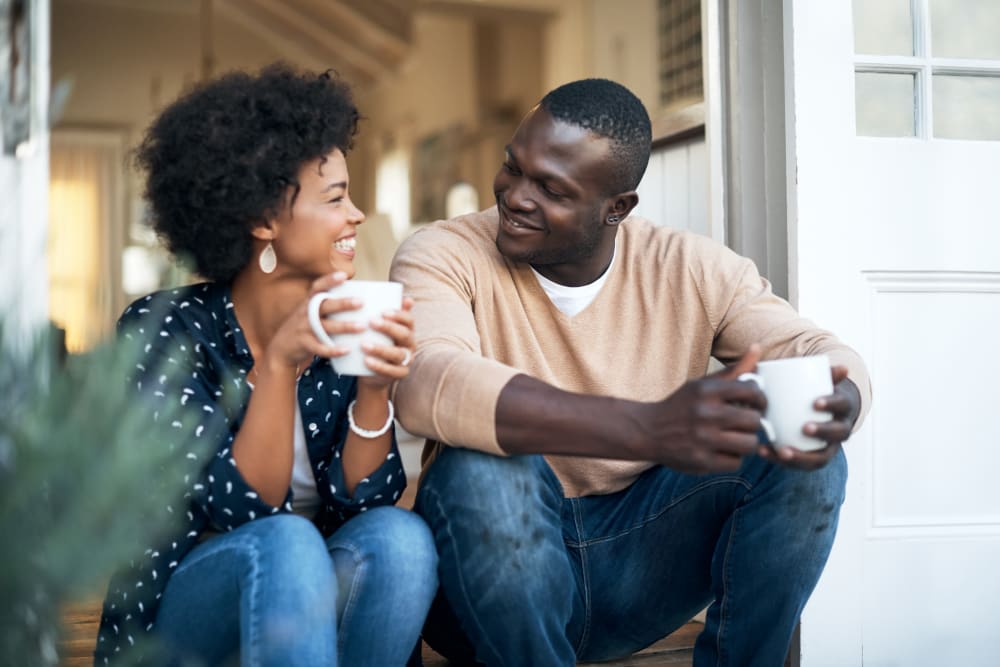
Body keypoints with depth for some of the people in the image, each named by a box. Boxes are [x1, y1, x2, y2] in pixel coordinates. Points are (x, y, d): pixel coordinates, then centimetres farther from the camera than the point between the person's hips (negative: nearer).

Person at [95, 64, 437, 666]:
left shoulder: (346, 328, 0)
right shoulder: (163, 329, -11)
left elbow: (362, 500, -7)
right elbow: (241, 508, -19)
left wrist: (375, 386, -24)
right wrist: (277, 364, -32)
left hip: (313, 600, 4)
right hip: (180, 611, -3)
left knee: (399, 535, -28)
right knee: (285, 543, -34)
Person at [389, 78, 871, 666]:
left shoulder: (694, 270, -2)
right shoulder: (445, 256, -13)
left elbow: (820, 352, -9)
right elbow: (427, 386, -33)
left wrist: (836, 408, -37)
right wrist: (651, 430, -46)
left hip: (639, 562, 3)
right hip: (497, 564, -2)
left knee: (804, 457, -18)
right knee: (484, 468, -34)